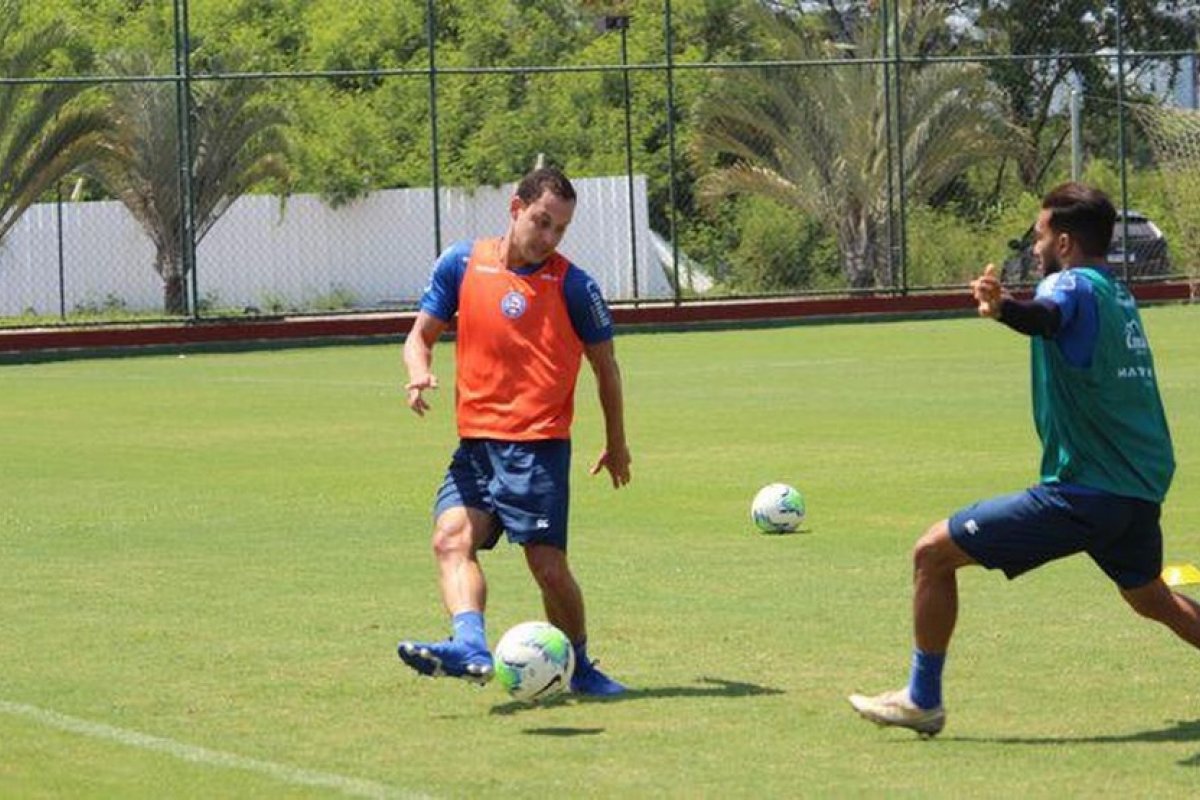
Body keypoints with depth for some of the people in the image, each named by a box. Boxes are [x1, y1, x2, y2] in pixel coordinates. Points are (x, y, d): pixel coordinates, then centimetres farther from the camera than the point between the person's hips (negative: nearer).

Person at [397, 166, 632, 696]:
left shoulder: (572, 285, -1)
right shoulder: (462, 265, 6)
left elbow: (605, 365, 11)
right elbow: (421, 335, 14)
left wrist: (616, 444, 17)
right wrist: (419, 373, -10)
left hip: (539, 446, -3)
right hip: (476, 442, 3)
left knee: (548, 564, -8)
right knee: (452, 538, -21)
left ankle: (579, 667, 12)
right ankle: (470, 647, -38)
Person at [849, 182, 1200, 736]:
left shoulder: (1074, 284, -12)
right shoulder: (1118, 293, 14)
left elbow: (1048, 316, -38)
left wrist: (1006, 308, -58)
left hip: (1082, 493, -9)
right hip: (1141, 490, 9)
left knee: (933, 552, -2)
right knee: (1150, 597, 33)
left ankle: (922, 700, 4)